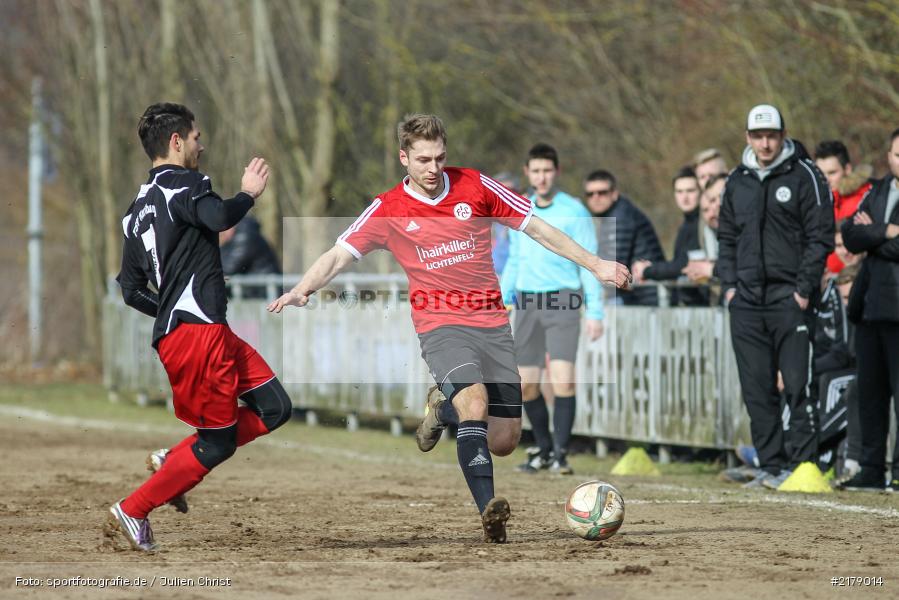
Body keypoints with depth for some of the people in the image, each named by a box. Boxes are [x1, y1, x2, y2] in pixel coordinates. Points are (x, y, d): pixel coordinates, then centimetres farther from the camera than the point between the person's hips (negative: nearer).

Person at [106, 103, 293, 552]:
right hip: (198, 333, -10)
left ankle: (172, 462, 8)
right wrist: (249, 194, -9)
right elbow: (220, 218, -28)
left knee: (273, 408, 8)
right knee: (218, 443, -4)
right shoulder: (183, 184, -6)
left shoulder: (137, 210, 20)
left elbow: (131, 291, 20)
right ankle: (132, 513, 3)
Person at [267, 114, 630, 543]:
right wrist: (302, 289, -27)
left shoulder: (474, 186, 2)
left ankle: (444, 407, 32)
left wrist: (594, 264, 7)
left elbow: (538, 229, 8)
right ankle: (488, 510, -36)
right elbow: (338, 255, -7)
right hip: (440, 325, -3)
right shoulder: (387, 210, -1)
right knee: (475, 403, -30)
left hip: (492, 322, 3)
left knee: (503, 442, 2)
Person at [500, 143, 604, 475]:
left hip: (562, 301, -5)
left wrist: (594, 312, -8)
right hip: (527, 302, 5)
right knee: (526, 383, 4)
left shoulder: (574, 212, -2)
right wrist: (500, 304, 16)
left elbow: (589, 264, -2)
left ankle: (561, 453, -8)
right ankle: (543, 448, 21)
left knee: (562, 378, -16)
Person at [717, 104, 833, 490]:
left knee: (797, 384, -9)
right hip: (746, 300, 5)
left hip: (790, 299, -5)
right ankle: (771, 466, 10)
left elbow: (820, 237, -5)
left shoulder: (805, 176, -2)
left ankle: (802, 464, -7)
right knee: (757, 390, 5)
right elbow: (727, 237, 21)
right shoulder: (737, 181, 15)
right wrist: (729, 284, 9)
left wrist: (804, 289, -11)